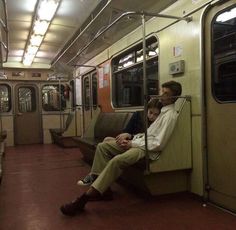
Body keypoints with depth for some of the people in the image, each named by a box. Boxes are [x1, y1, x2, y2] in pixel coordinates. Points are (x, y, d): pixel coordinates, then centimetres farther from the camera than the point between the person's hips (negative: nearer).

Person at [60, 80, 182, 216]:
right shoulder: (163, 110, 16)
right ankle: (103, 188, -3)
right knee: (102, 146, 0)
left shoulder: (170, 115, -13)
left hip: (148, 149, -10)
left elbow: (158, 144, -20)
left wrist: (133, 144, -16)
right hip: (141, 141, 10)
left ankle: (83, 199, -30)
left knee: (117, 161, -35)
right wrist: (134, 139, 6)